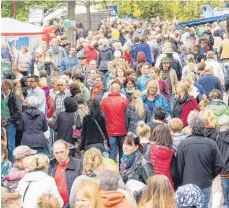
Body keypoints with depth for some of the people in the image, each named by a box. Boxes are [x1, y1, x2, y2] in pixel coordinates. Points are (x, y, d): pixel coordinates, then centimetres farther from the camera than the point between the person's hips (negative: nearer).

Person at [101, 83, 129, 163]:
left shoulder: (104, 101, -4)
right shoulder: (124, 100, -9)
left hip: (110, 131, 0)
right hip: (122, 131, 0)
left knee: (112, 151, 3)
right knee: (122, 151, 13)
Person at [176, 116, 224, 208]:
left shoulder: (183, 144, -11)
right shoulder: (212, 144, -6)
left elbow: (179, 166, -7)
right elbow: (220, 165, -4)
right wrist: (210, 177, 12)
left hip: (188, 185, -1)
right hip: (206, 185, 1)